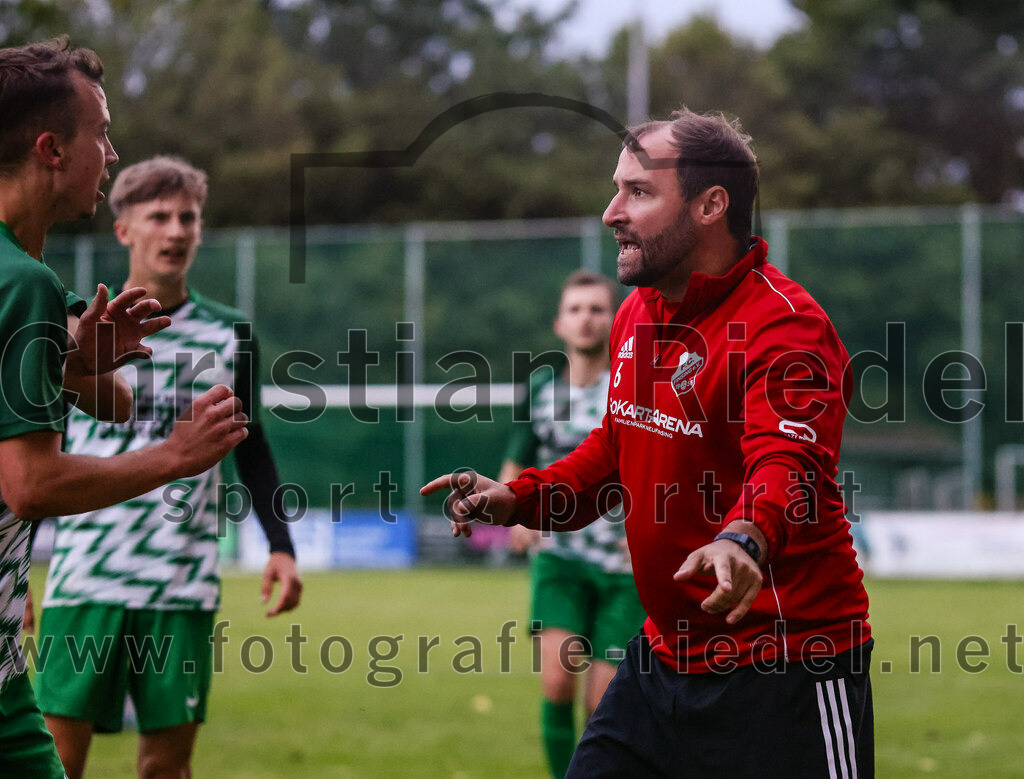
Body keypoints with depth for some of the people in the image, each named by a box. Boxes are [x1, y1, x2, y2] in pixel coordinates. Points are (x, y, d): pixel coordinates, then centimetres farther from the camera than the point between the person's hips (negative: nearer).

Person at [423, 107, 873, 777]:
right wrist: (516, 499, 11)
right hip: (664, 661, 8)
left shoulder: (785, 325, -18)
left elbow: (790, 463, -35)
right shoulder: (637, 314, 11)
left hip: (784, 674, -8)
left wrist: (744, 540, -56)